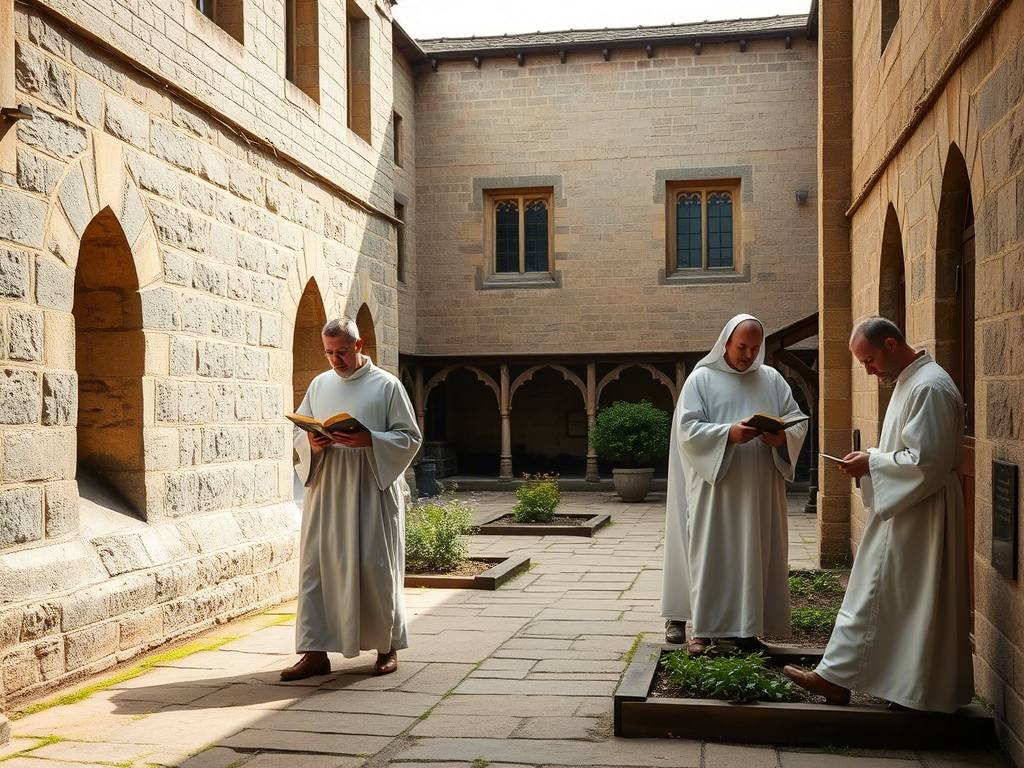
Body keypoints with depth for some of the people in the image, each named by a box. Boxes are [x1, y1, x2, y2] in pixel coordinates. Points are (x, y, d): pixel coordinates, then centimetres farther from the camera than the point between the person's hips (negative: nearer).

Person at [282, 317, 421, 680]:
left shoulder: (386, 385, 0)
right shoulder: (319, 385, 13)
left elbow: (409, 437, -3)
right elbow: (298, 432, 14)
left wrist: (369, 441, -18)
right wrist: (312, 443, -9)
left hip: (373, 492, -4)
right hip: (325, 491, 4)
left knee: (375, 568, 1)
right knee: (316, 566, -1)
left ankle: (388, 646, 18)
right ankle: (316, 652, 5)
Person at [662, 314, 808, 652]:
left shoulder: (772, 379, 12)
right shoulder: (701, 379, 2)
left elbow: (799, 421, 10)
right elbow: (687, 429, -7)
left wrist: (782, 436, -12)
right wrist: (728, 433, -22)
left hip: (761, 489, 3)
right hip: (715, 487, -3)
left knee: (756, 557, 4)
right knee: (711, 556, -1)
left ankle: (747, 630, 11)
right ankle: (704, 630, 6)